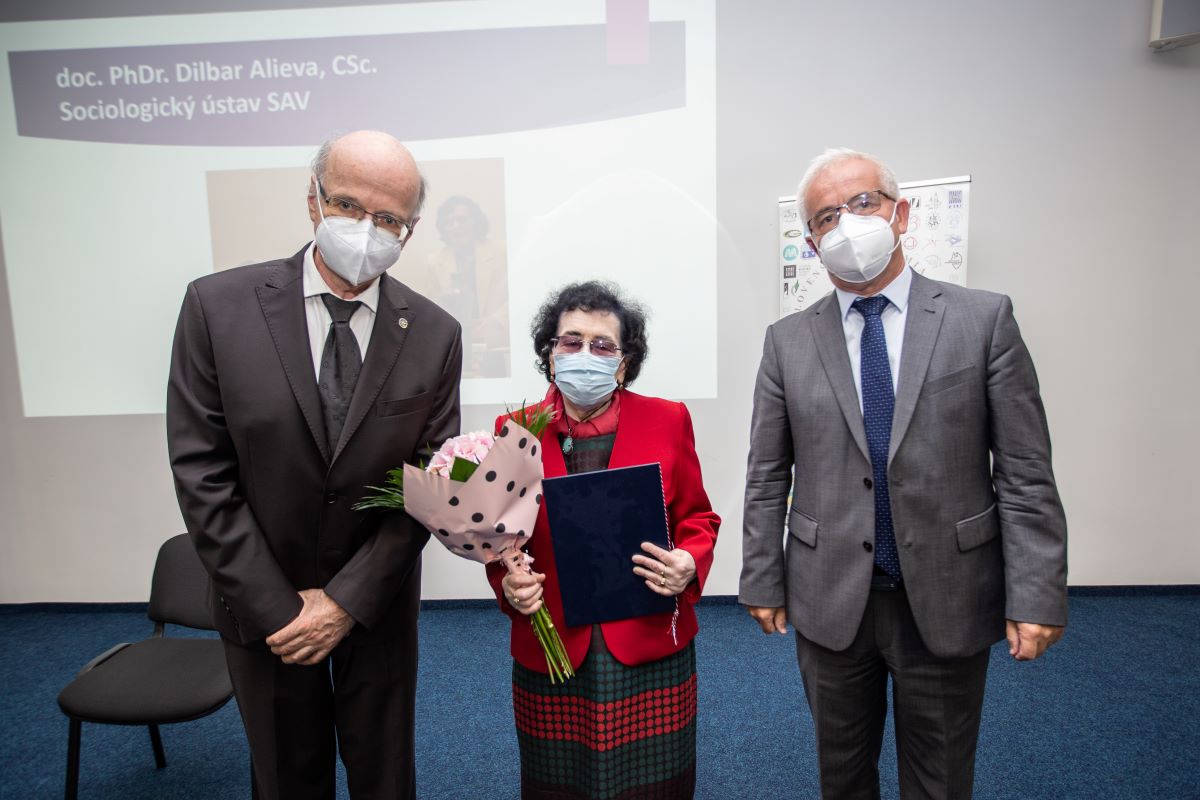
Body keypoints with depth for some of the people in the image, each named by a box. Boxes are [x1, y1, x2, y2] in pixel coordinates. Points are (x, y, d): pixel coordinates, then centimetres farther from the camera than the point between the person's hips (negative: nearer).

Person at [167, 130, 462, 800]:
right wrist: (274, 607, -12)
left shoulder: (435, 335, -8)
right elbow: (202, 474, -11)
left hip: (377, 606, 1)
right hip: (261, 605, 0)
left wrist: (348, 600, -12)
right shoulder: (218, 306, -12)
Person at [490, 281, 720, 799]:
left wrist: (689, 565, -14)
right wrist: (507, 584, -13)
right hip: (550, 655, 1)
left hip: (650, 653, 0)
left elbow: (698, 518, 5)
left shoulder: (667, 421, -1)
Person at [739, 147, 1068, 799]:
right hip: (829, 601, 1)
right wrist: (762, 582, 0)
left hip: (948, 600, -1)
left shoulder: (984, 319, -4)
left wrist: (1037, 595, -9)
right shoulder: (788, 341, 0)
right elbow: (767, 478, 2)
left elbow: (1025, 473, -5)